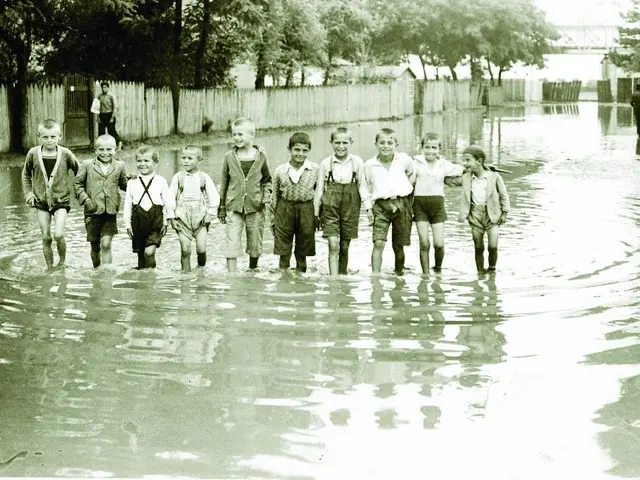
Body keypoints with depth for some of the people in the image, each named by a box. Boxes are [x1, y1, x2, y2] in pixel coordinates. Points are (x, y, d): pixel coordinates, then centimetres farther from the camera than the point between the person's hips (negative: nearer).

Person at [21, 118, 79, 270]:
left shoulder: (65, 154, -10)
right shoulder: (33, 154, -5)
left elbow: (79, 171, 4)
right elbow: (26, 174, 12)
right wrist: (28, 193, 2)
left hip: (61, 200, -2)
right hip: (41, 201, 2)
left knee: (58, 234, -16)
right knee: (46, 238, 5)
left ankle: (62, 262, 9)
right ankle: (49, 268, 21)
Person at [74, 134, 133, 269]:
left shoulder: (120, 166, 7)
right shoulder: (87, 165, 3)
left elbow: (124, 185, 15)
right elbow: (78, 184, 7)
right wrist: (85, 199, -5)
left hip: (110, 212, 0)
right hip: (92, 212, 0)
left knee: (106, 245, -12)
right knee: (95, 247, 10)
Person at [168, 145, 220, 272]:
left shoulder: (204, 178, 5)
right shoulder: (178, 177, 6)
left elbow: (215, 197, 6)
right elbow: (170, 198, 6)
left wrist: (210, 214, -3)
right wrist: (172, 218, 0)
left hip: (200, 219, 0)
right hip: (183, 218, 0)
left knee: (201, 249, -6)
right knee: (185, 249, -5)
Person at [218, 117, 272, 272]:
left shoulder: (261, 156, 0)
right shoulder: (229, 157, 1)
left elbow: (267, 180, 13)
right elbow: (224, 184, 9)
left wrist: (266, 198, -3)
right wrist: (221, 208, 11)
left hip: (255, 207, 0)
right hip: (234, 208, 0)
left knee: (255, 246, 9)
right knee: (232, 245, -9)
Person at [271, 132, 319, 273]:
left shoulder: (315, 170, -3)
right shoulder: (280, 171, -2)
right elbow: (275, 196, 6)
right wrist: (273, 219, 7)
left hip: (306, 210, 0)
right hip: (285, 210, 0)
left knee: (302, 253, 11)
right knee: (284, 252, 5)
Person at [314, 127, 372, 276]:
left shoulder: (357, 162, 1)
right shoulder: (326, 163, 1)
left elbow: (362, 185, 5)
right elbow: (320, 187, 7)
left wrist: (368, 207, -1)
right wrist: (316, 212, 8)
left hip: (350, 206, 1)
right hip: (330, 206, -1)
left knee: (344, 246, 10)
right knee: (333, 245, -11)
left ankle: (343, 276, 24)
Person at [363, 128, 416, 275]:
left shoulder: (404, 159, 0)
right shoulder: (369, 165, 0)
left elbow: (412, 174, 20)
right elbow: (367, 187, 10)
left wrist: (405, 189, 7)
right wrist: (369, 206, -1)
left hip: (402, 203, 1)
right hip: (381, 205, -1)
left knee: (398, 245, 9)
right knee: (378, 243, -16)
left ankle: (399, 272, 32)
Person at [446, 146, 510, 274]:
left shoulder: (494, 176, -5)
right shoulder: (466, 178, 4)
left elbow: (504, 195, 3)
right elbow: (450, 180, 12)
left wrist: (504, 213, 1)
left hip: (492, 215, -3)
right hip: (475, 214, 3)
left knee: (493, 246, -11)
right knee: (478, 248, 5)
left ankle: (492, 270, 9)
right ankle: (480, 273, 16)